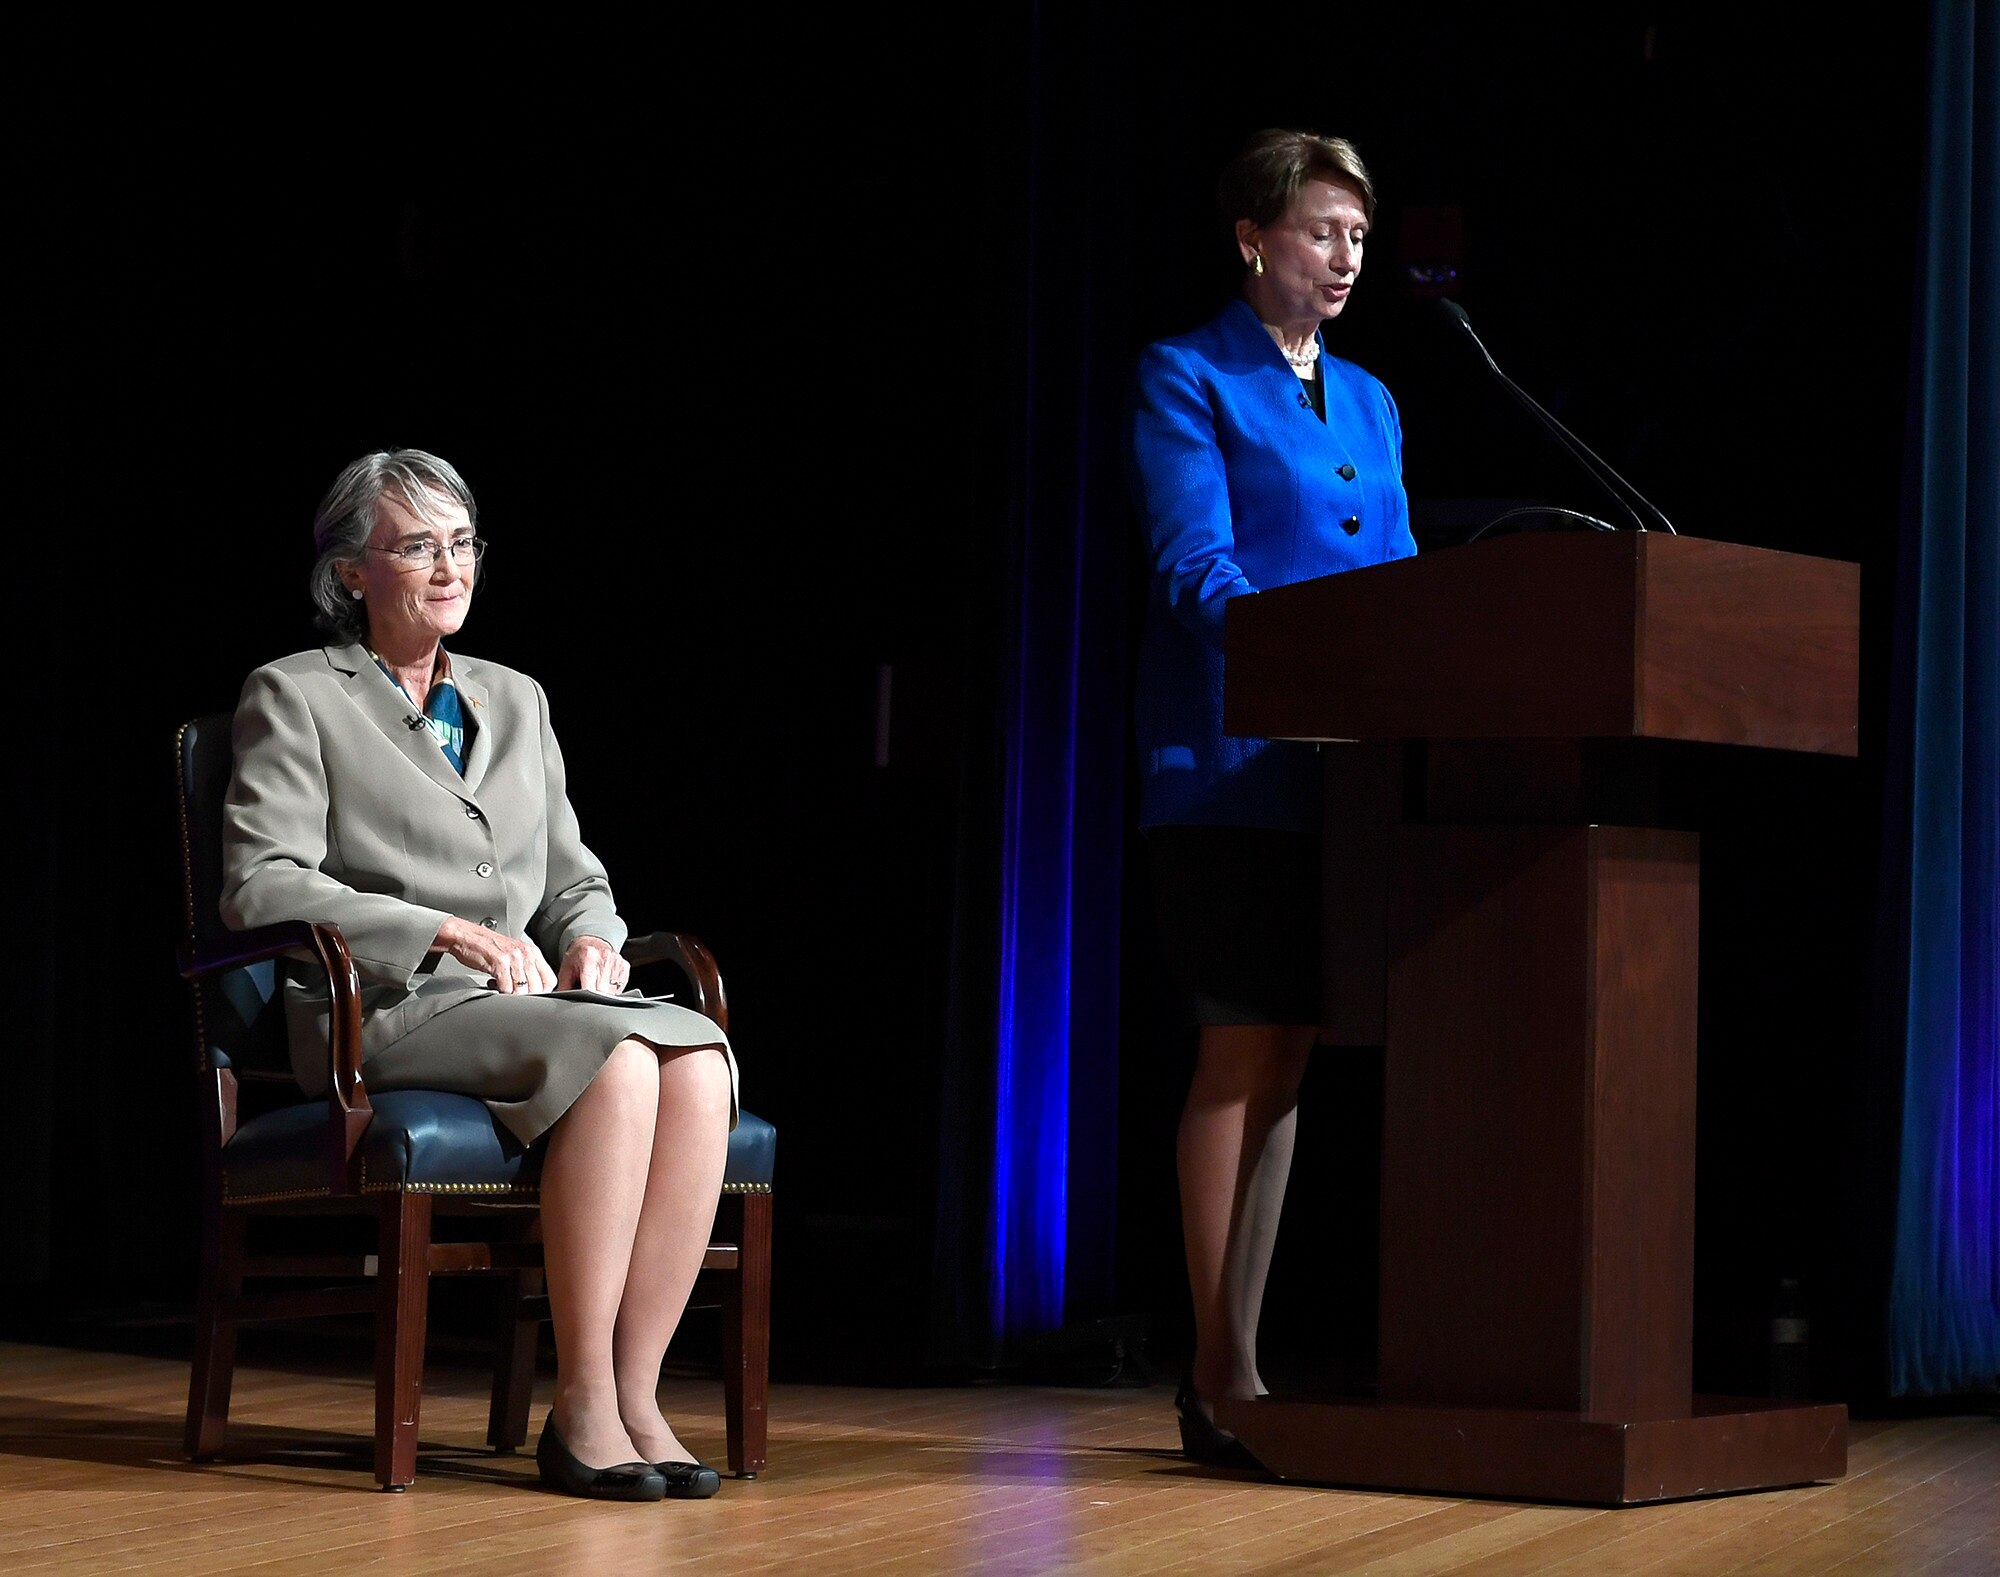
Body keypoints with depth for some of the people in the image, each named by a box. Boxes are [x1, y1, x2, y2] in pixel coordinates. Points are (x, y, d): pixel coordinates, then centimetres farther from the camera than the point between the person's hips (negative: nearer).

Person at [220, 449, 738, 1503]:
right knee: (618, 1056, -34)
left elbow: (575, 881, 25)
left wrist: (590, 940, -1)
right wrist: (447, 931, -16)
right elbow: (259, 886, -6)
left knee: (699, 1057, -29)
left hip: (529, 1000, 6)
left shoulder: (515, 701, 25)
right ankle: (581, 1408, -31)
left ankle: (634, 1394, -31)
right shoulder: (295, 696, 7)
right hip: (385, 1014, -5)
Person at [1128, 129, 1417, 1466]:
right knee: (1246, 1049, -9)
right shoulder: (1187, 380, 0)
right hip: (1235, 759, -7)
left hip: (1354, 765, 7)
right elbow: (1197, 568, -11)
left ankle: (1240, 1363, 10)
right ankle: (1219, 1378, -5)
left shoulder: (1370, 403, 20)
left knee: (1286, 1055, 6)